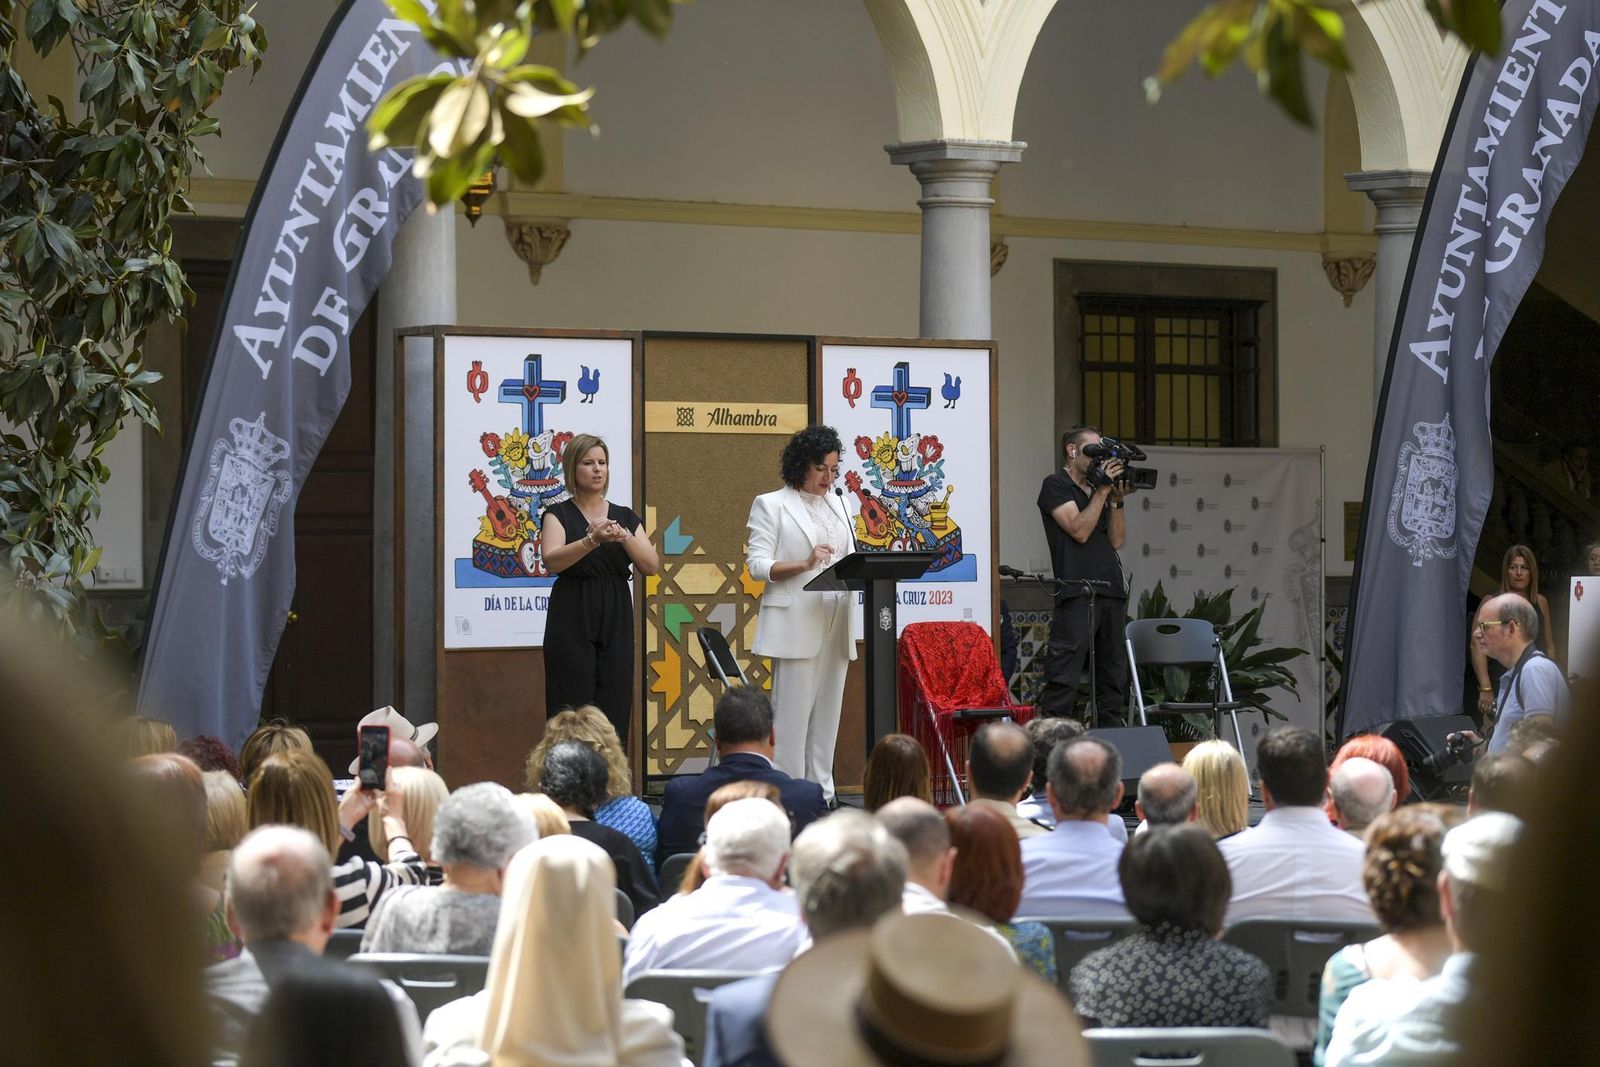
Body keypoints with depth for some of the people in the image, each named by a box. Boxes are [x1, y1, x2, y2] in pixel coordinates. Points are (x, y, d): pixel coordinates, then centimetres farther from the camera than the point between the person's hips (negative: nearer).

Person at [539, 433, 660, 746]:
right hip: (572, 622, -4)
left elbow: (652, 566, -1)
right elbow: (552, 560, -17)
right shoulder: (559, 514, 1)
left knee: (613, 719, 1)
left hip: (615, 623, 4)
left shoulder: (625, 517, 11)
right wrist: (591, 541, -33)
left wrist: (625, 538, -19)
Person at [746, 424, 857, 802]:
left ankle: (822, 793, 9)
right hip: (796, 625, -6)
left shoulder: (838, 505, 20)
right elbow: (757, 564, -6)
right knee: (793, 711, -8)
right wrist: (804, 564, -20)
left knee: (827, 710, 6)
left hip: (835, 624, 6)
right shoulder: (771, 505, 2)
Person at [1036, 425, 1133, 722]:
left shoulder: (1097, 490, 21)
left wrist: (1116, 500, 2)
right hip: (1077, 592, -7)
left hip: (1111, 590, 7)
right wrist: (1103, 491, -9)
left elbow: (1116, 540, 13)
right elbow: (1079, 530, -10)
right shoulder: (1056, 486, 2)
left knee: (1114, 676, 7)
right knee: (1064, 678, -12)